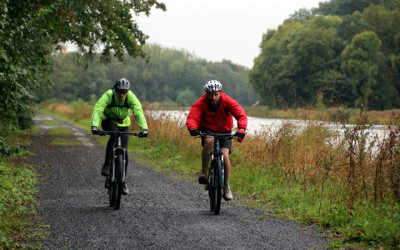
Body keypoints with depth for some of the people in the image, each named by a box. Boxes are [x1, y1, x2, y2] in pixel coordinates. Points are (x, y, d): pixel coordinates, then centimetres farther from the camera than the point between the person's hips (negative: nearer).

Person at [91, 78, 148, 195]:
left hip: (123, 124, 2)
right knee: (114, 135, -36)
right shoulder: (108, 95, -29)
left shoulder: (131, 97, -24)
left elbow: (139, 113, -34)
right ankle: (107, 164, -21)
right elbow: (97, 110, -39)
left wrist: (144, 128, -49)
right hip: (108, 121, -2)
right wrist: (94, 126, -56)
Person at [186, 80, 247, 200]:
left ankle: (226, 186, -2)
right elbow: (191, 118, -30)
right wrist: (193, 128, -52)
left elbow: (241, 115, -27)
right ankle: (204, 173, -23)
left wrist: (242, 129, -45)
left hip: (224, 131, 1)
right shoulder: (200, 103, -21)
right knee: (209, 141, -35)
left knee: (225, 155, -18)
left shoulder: (227, 101, -20)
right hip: (208, 130, -1)